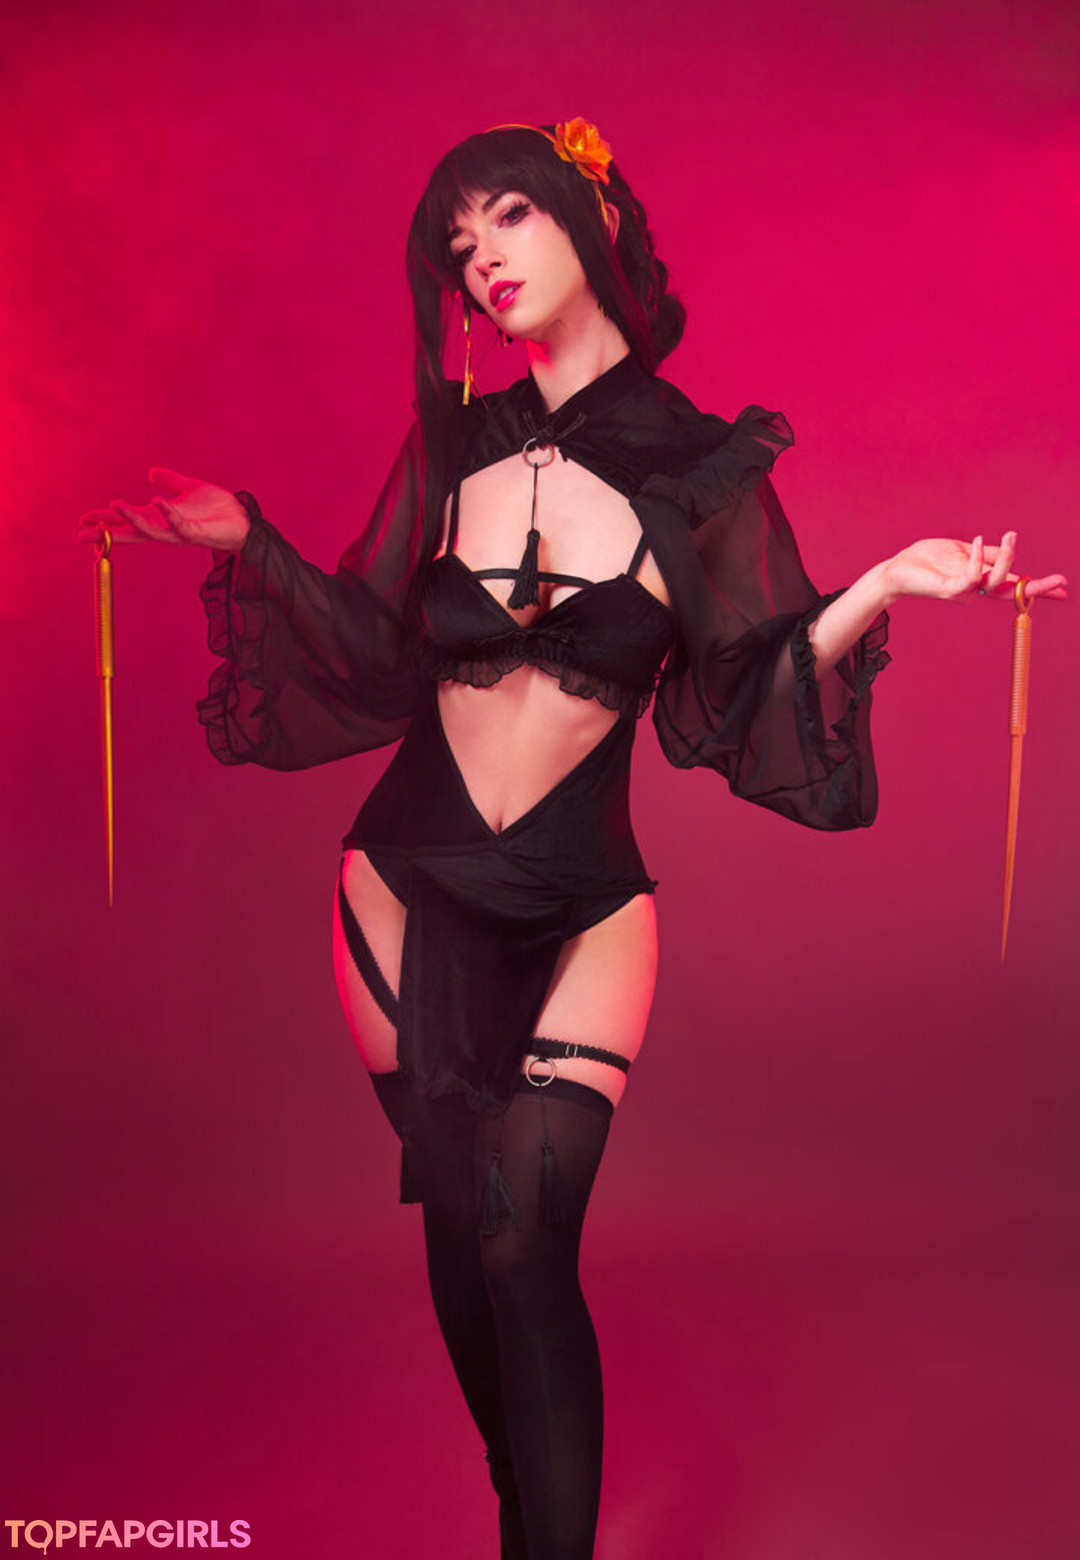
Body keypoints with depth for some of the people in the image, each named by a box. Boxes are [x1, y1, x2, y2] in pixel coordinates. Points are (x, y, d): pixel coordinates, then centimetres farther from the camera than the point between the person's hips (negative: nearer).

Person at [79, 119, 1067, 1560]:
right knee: (460, 1234, 11)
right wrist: (249, 545, -1)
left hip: (582, 908, -2)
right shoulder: (453, 443, 3)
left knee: (524, 1245, -8)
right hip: (409, 885, 3)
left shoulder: (707, 469, -4)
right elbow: (379, 657, 7)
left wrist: (879, 591, -18)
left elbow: (742, 701, -5)